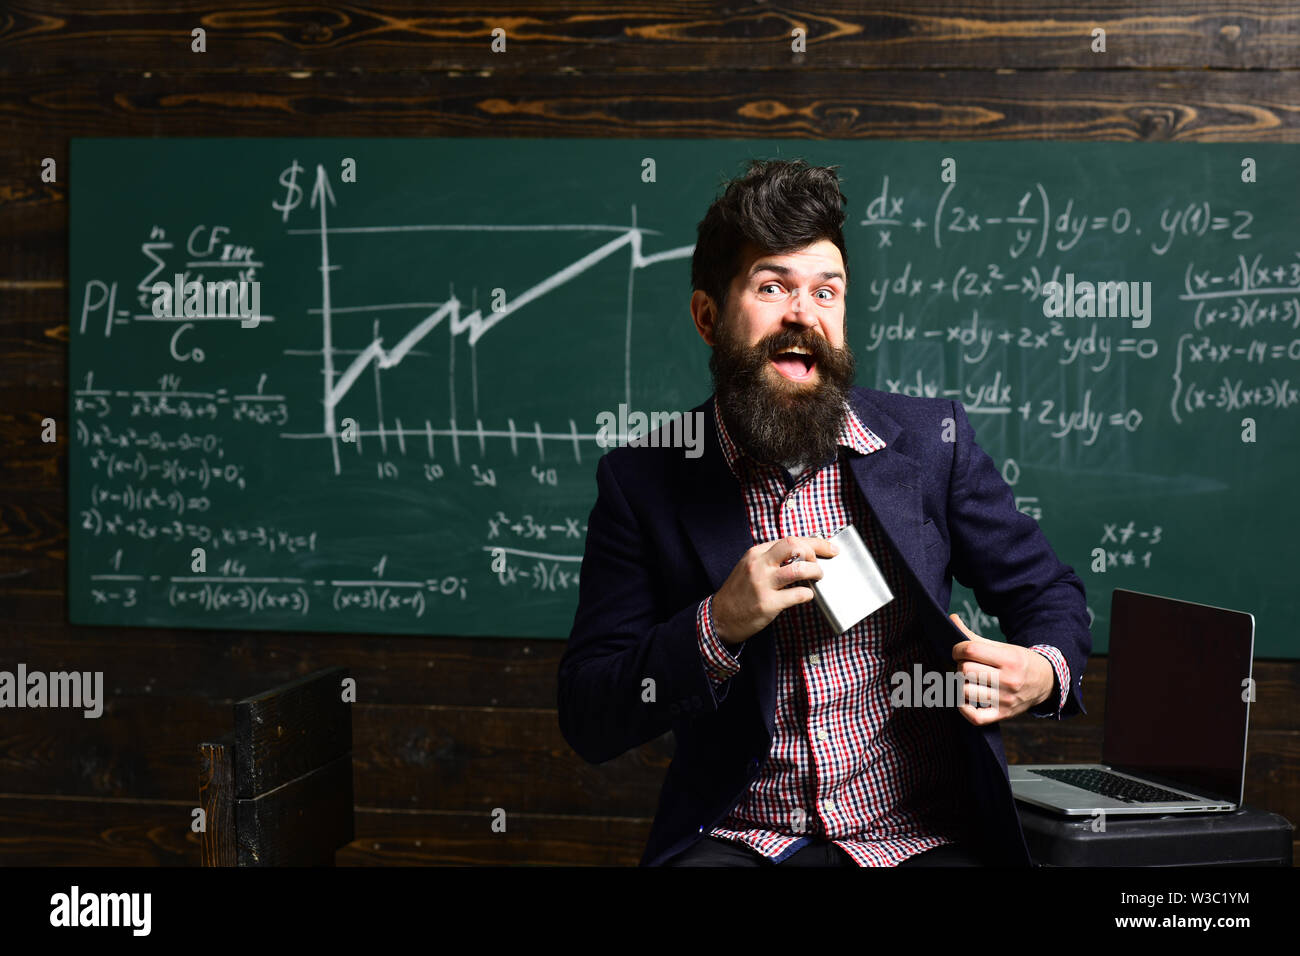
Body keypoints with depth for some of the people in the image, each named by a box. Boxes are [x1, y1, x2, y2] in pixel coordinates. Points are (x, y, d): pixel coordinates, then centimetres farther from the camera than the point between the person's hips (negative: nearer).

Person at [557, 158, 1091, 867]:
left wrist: (1043, 673, -11)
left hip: (920, 836, 2)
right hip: (734, 838, -2)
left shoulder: (931, 441, 4)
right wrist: (720, 625, -17)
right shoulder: (642, 481, 2)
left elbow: (1049, 595, 12)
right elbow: (587, 723, -1)